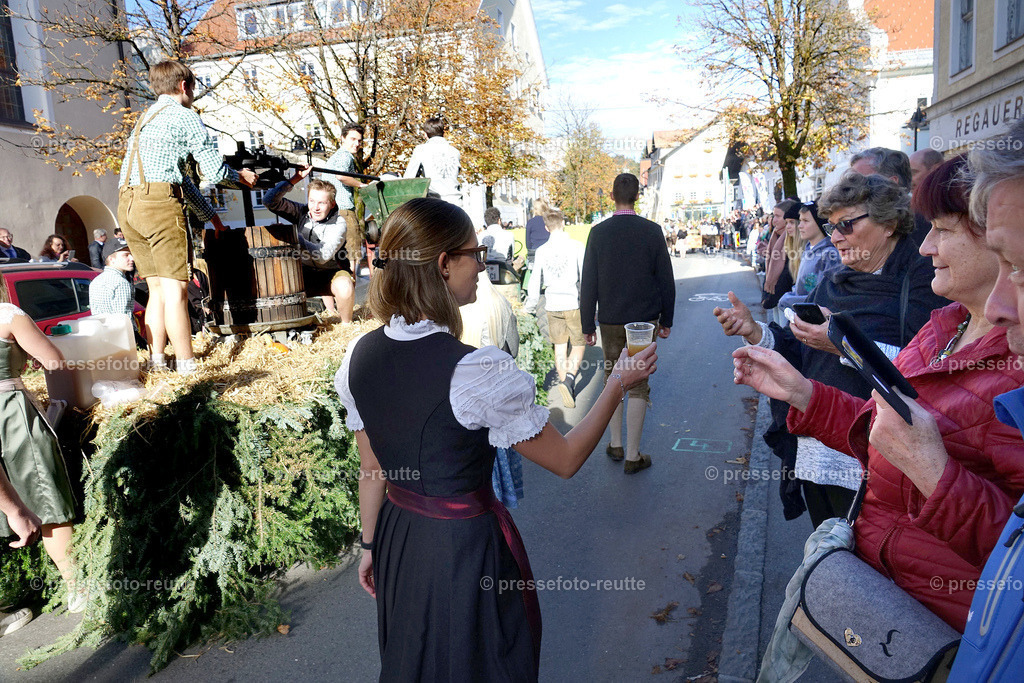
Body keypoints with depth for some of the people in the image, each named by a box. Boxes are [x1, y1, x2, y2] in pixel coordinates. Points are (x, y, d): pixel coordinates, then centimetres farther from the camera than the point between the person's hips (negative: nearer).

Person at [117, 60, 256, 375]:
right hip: (159, 203, -8)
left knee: (157, 288, 12)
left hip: (127, 205, 8)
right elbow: (214, 171, -4)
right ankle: (187, 366, -7)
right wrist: (240, 176, 17)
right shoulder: (185, 116, 1)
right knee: (175, 288, -8)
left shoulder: (145, 119, 28)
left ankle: (157, 361, 13)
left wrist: (208, 213, 30)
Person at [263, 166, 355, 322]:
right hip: (306, 274, 5)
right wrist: (295, 179, -21)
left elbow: (323, 256, -31)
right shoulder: (302, 213, -5)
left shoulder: (338, 224, -18)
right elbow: (270, 201, -15)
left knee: (345, 288, -38)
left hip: (332, 272, -5)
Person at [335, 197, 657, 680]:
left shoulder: (361, 355, -10)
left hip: (397, 536, 6)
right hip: (467, 545, -6)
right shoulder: (477, 372, -29)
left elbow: (372, 469, 2)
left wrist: (371, 544, 16)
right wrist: (618, 384, -6)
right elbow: (566, 459, -16)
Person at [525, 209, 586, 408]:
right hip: (573, 303, -3)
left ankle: (565, 384, 16)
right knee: (579, 345, 7)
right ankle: (569, 379, -14)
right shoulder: (576, 246, -6)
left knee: (560, 346, 13)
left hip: (552, 305, 3)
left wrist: (531, 304, 19)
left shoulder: (542, 251, 2)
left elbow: (536, 279, 6)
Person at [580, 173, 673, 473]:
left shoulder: (599, 232, -5)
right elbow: (666, 279, 0)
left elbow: (588, 283, -4)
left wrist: (587, 325, 3)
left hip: (610, 321, 1)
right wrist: (666, 319, 11)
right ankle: (632, 456, 10)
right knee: (638, 385, 5)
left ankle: (615, 445, 25)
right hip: (645, 320, 0)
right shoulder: (652, 231, -4)